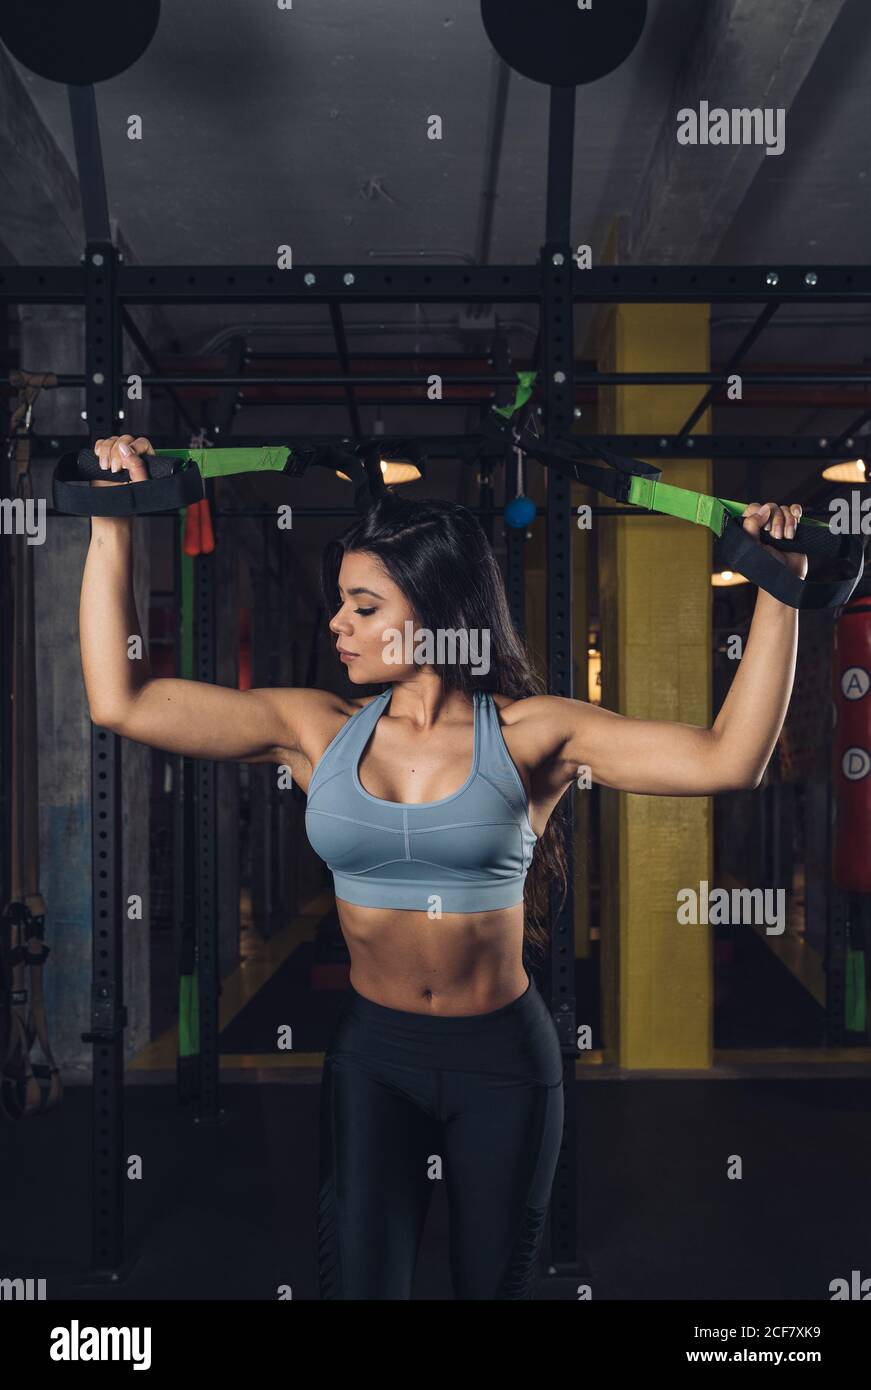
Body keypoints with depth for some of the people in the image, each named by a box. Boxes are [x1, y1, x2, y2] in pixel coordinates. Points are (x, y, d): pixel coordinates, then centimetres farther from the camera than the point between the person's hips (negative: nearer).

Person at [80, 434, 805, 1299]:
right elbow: (121, 703, -9)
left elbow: (727, 761, -20)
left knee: (494, 1283, 18)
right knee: (358, 1280, 7)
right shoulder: (317, 731, -5)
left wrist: (778, 596, -25)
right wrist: (113, 529, -10)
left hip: (505, 1060, -1)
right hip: (372, 1055, 1)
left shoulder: (530, 735, -11)